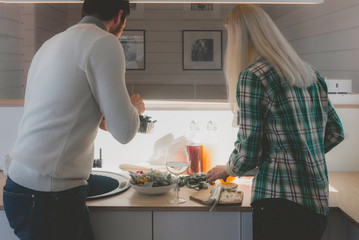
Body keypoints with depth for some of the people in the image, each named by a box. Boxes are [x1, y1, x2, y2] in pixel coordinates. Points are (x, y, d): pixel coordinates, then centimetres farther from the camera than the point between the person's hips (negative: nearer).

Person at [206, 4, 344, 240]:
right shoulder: (309, 71, 9)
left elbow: (248, 154, -11)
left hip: (281, 202, -7)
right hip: (318, 203, 7)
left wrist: (226, 170, 9)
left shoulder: (252, 76, -12)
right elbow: (336, 132, 16)